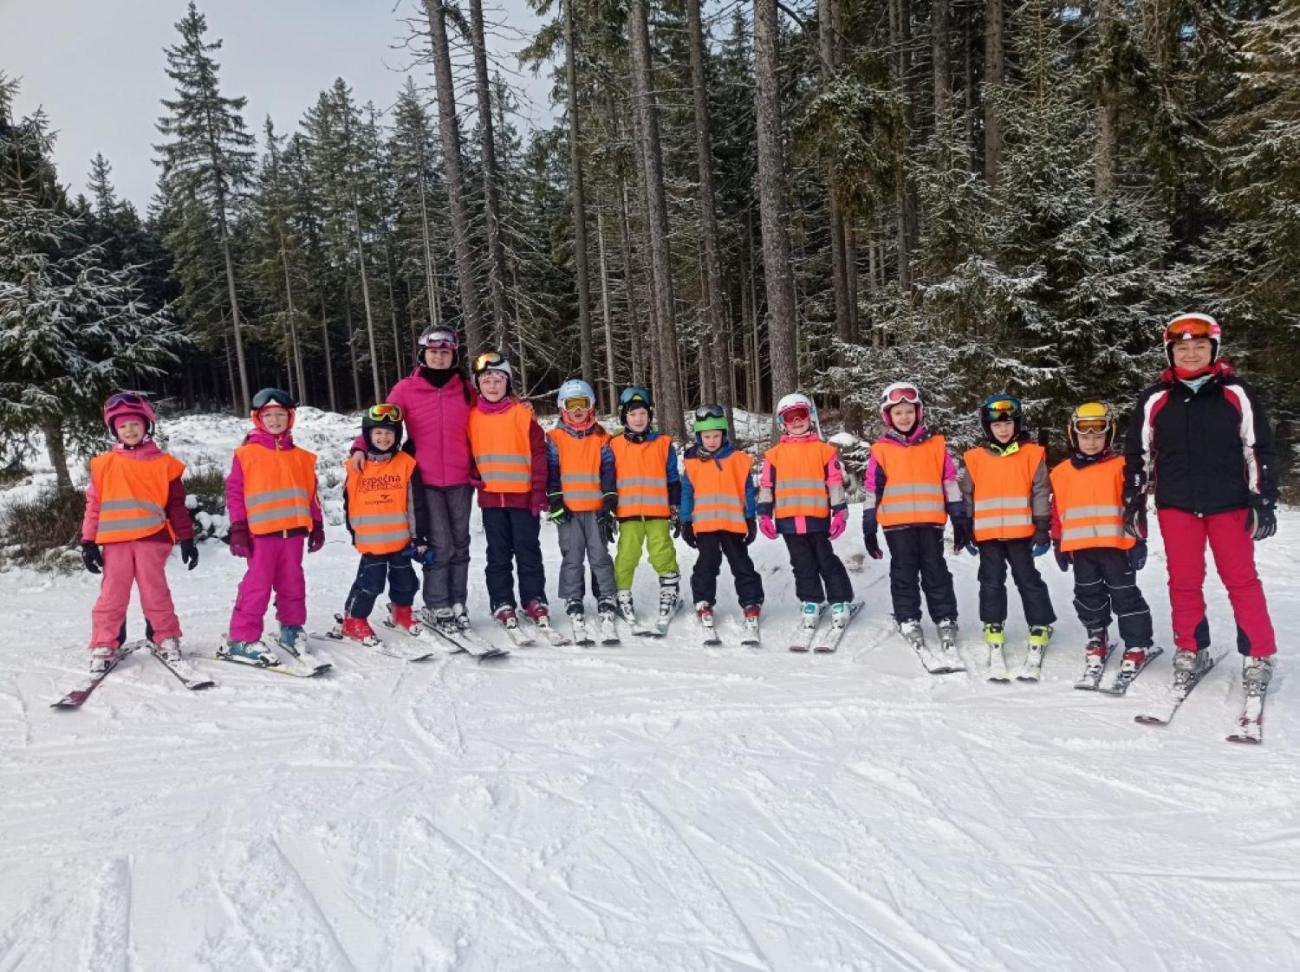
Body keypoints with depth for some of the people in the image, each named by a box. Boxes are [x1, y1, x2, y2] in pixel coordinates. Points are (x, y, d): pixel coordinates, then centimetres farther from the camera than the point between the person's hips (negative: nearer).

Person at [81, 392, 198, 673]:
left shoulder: (164, 463, 6)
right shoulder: (104, 464, 8)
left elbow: (177, 505, 8)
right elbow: (93, 505, 8)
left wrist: (186, 539, 4)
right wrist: (89, 542, 4)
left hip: (151, 538, -1)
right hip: (115, 540, 1)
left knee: (155, 592, 3)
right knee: (112, 595, 2)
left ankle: (166, 639, 15)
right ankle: (104, 645, 11)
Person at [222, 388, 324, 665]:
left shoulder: (301, 457, 12)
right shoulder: (247, 454, 0)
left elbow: (311, 493, 15)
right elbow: (234, 492, -2)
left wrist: (316, 526, 13)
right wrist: (238, 529, -7)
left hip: (293, 531, 4)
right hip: (261, 532, -4)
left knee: (292, 584, 13)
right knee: (257, 585, -5)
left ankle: (291, 628, 28)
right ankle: (241, 639, 2)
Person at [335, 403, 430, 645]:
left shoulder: (406, 464, -5)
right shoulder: (357, 466, -4)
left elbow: (416, 503, -3)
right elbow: (349, 502, 8)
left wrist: (420, 536, -2)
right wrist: (354, 532, 13)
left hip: (401, 538, 2)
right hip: (371, 541, -1)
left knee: (405, 581, 16)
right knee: (370, 583, -2)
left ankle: (401, 613, 39)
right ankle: (353, 621, 13)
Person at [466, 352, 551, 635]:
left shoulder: (522, 413, -4)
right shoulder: (472, 417, 4)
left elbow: (539, 452, -5)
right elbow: (467, 453, 13)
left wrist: (539, 492, -9)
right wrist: (476, 478, 0)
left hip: (523, 495, -2)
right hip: (491, 496, 2)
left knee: (528, 550, 6)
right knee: (498, 554, 9)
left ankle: (534, 600, 17)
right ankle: (502, 604, 17)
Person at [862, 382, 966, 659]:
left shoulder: (936, 446, 6)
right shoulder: (881, 450, 3)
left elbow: (950, 484, 9)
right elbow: (872, 491, 4)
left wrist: (960, 520, 6)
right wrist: (869, 529, 2)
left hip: (930, 522, 1)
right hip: (897, 524, -1)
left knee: (936, 572, 7)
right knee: (904, 573, 8)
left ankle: (946, 620, 16)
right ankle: (908, 620, 18)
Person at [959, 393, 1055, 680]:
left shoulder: (1032, 454, 2)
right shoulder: (975, 457, 4)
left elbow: (1041, 493, 2)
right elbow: (966, 496, 9)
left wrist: (1042, 529, -1)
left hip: (1020, 532, -1)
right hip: (987, 534, 1)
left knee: (1028, 581, 4)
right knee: (991, 583, 7)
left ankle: (1040, 631, 15)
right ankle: (994, 635, 15)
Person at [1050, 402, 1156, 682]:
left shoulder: (1120, 467, -1)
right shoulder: (1062, 473, 8)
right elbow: (1057, 511, 12)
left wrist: (1138, 540, -5)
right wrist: (1058, 544, 11)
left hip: (1115, 544, -3)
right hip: (1080, 548, 3)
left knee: (1125, 595, 3)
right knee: (1088, 597, 13)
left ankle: (1137, 645, 13)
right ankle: (1097, 639, 29)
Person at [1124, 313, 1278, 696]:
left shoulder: (1236, 394, 0)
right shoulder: (1155, 400, 3)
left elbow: (1260, 450, 3)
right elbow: (1138, 455, 8)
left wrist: (1264, 501, -2)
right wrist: (1133, 502, 5)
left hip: (1230, 505, -1)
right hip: (1176, 507, 1)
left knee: (1241, 579, 4)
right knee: (1184, 582, 7)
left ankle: (1258, 656, 16)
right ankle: (1191, 651, 21)